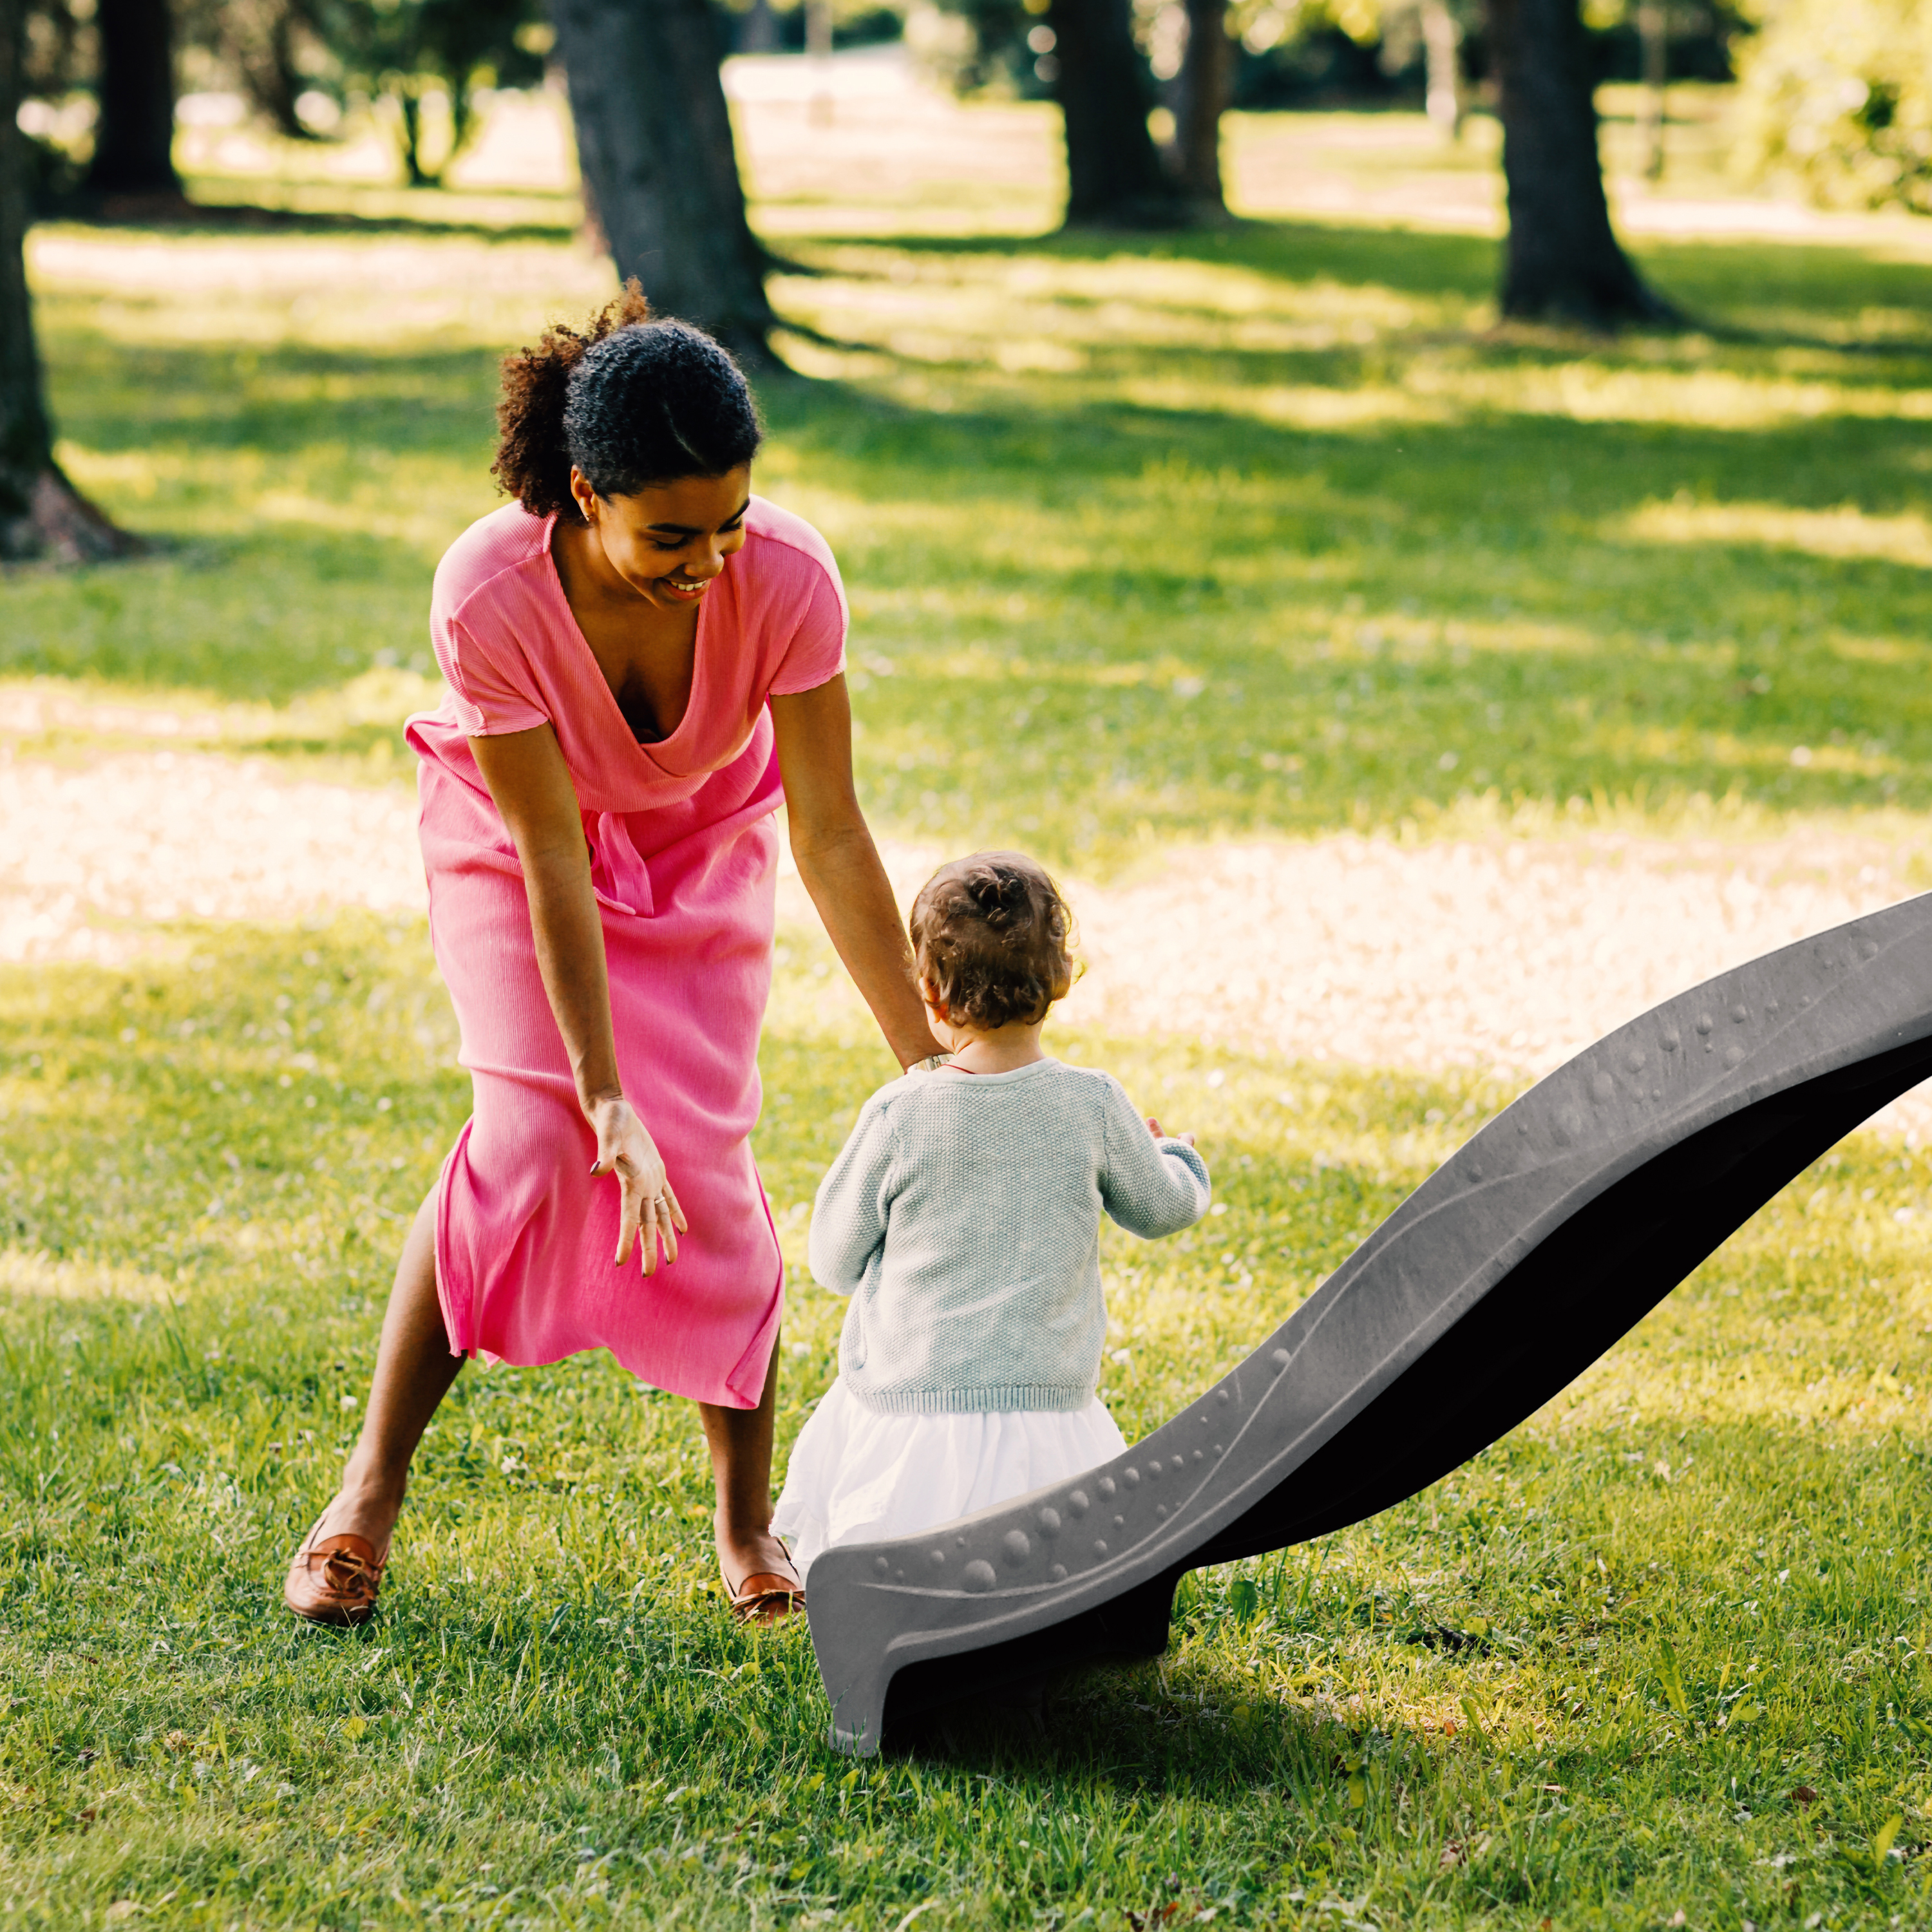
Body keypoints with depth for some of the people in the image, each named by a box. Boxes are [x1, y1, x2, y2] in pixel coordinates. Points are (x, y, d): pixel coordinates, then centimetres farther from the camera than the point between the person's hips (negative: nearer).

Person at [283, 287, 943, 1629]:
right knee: (529, 1132, -18)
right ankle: (371, 1494, -5)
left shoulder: (786, 579, -34)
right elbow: (552, 861, -31)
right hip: (515, 838, -1)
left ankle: (749, 1520, 8)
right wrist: (605, 1100, -31)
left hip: (702, 842, 1)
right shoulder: (490, 594, -37)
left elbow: (831, 838, -26)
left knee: (705, 1152, -11)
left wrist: (924, 1061, -24)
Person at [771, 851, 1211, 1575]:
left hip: (908, 1408, -1)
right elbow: (1163, 1207, 12)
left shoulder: (899, 1116, -11)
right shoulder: (1095, 1107, -7)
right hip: (1048, 1413, 1)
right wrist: (1179, 1158, 34)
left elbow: (835, 1262, 0)